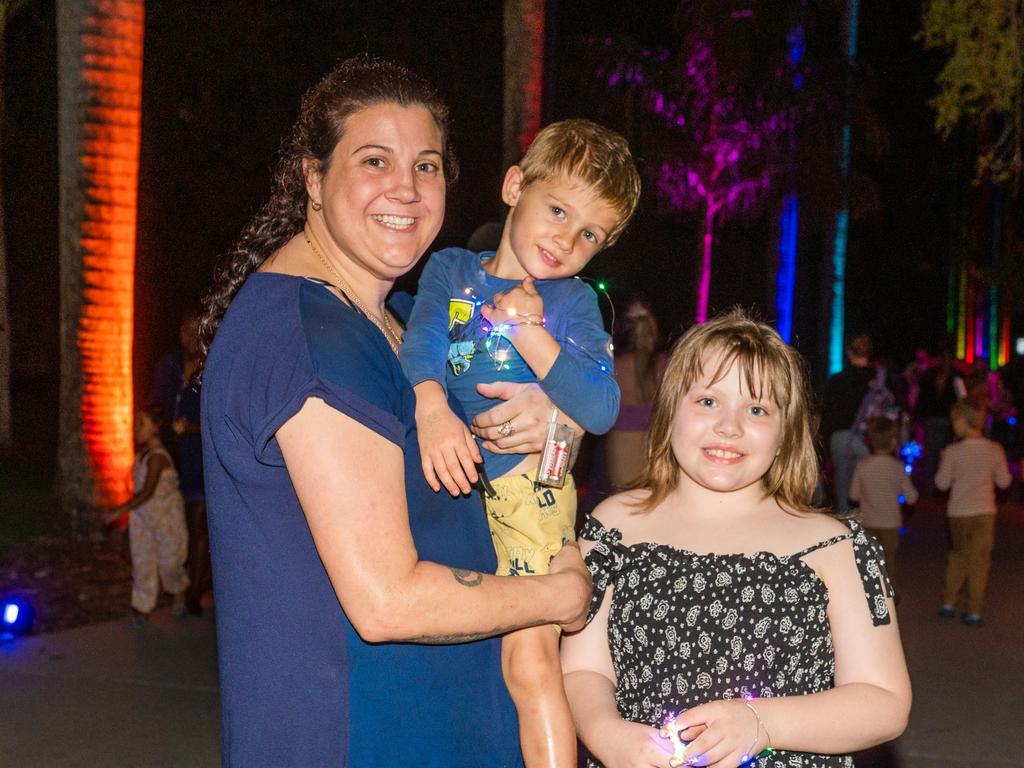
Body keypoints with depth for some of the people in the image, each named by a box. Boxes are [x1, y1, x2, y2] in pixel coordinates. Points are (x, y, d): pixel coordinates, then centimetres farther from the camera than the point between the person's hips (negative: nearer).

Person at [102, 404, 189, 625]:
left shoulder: (157, 456, -23)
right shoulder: (142, 452, 1)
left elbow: (147, 491, -27)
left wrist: (120, 510, -28)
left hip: (164, 514, -8)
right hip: (142, 514, 8)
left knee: (168, 559, 6)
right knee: (142, 561, 7)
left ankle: (179, 594, 32)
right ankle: (142, 609, 12)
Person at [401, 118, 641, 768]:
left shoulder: (573, 302, 3)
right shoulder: (450, 270, 8)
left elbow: (601, 410, -9)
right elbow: (421, 344, -10)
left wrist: (531, 333, -14)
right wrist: (431, 409, -30)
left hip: (525, 488, -2)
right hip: (445, 484, 3)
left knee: (530, 658, -9)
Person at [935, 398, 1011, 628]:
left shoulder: (953, 452, -13)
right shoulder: (995, 450, -7)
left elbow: (942, 484, -3)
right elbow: (1004, 482, 2)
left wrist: (943, 463, 11)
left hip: (958, 513, 0)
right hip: (985, 512, 0)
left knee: (957, 556, 19)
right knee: (979, 561, 5)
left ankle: (949, 603, 22)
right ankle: (975, 611, 6)